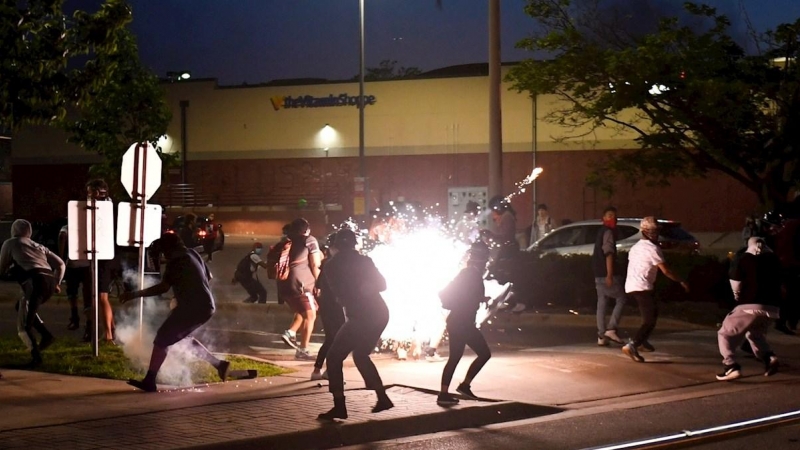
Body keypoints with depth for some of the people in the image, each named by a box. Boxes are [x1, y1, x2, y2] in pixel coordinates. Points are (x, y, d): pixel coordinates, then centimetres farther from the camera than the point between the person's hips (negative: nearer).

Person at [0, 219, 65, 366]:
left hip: (35, 281, -6)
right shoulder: (39, 246, 32)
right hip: (50, 281, 6)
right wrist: (56, 283, 28)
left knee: (23, 326, -3)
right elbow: (60, 264, 28)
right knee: (21, 306, 30)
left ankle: (36, 356, -21)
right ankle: (46, 334, 14)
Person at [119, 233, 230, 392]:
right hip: (206, 306, 9)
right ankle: (219, 364, 28)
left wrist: (134, 294, -20)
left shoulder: (177, 260, -12)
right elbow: (208, 276, 28)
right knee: (183, 336, 28)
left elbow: (163, 287, -21)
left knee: (162, 338, -6)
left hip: (193, 307, -9)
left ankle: (149, 381, -12)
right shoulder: (192, 254, 15)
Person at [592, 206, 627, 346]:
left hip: (599, 274, 9)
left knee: (602, 304, 7)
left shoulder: (601, 231, 20)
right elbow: (608, 253, -20)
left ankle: (601, 336, 4)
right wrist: (610, 274, -27)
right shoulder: (608, 232, -11)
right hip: (607, 273, -9)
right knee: (621, 299, -2)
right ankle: (611, 329, -11)